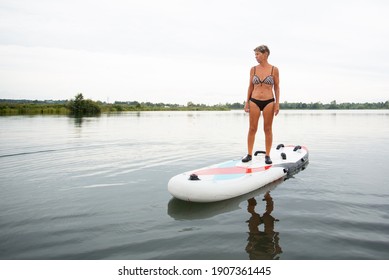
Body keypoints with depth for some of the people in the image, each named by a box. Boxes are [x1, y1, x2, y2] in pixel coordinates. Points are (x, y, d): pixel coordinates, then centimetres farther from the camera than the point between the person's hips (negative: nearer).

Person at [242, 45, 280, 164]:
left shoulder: (274, 69, 0)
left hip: (269, 102, -1)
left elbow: (277, 87, 3)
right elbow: (251, 86, 10)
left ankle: (267, 156, 12)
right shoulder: (253, 69, 5)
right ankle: (249, 154, 11)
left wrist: (277, 103, -3)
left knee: (268, 129, 4)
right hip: (254, 101, 2)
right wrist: (247, 102, 6)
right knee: (252, 128, 3)